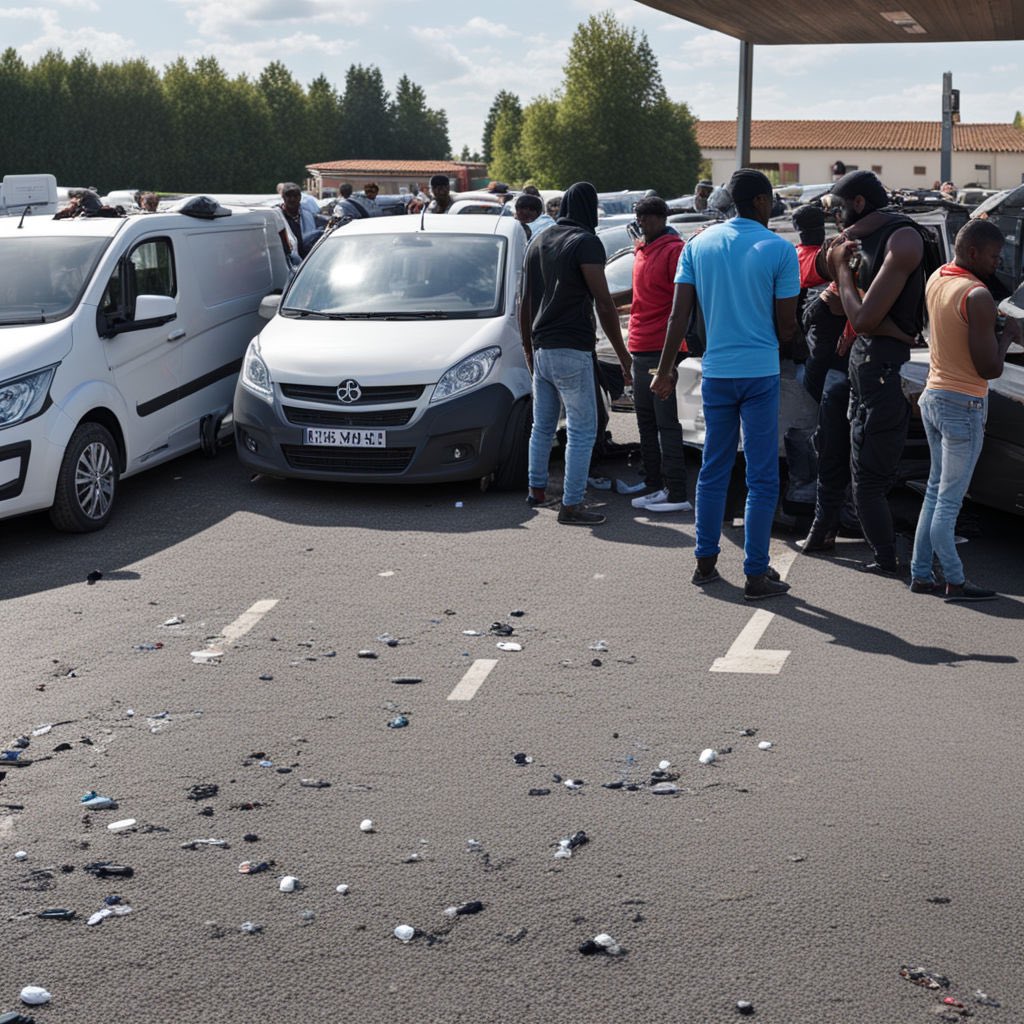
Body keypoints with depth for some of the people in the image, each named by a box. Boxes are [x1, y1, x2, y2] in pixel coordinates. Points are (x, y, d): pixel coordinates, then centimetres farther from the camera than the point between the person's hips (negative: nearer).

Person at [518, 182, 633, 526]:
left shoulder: (538, 242, 14)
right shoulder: (586, 242, -10)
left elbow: (524, 302, 18)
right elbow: (604, 303, -15)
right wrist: (622, 355, -11)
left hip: (541, 349, 8)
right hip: (572, 351, -8)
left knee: (542, 425, 20)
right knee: (582, 430, -4)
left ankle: (536, 490, 30)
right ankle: (571, 505, -5)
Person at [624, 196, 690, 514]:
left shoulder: (674, 250, -9)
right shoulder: (642, 251, 18)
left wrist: (674, 348, -19)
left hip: (661, 350, -9)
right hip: (639, 349, 9)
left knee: (666, 422, -7)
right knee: (645, 422, 11)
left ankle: (677, 494, -4)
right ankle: (655, 488, 19)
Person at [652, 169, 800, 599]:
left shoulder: (698, 244, 4)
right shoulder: (779, 249, -6)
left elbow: (679, 315, 1)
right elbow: (786, 326, -4)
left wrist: (665, 371, 5)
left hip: (715, 371, 4)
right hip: (760, 373, -4)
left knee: (713, 470, 15)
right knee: (762, 478, 1)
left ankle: (705, 562, 19)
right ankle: (756, 574, 3)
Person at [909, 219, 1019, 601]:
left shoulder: (936, 279, 6)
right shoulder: (977, 296, -20)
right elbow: (990, 369, -20)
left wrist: (993, 327, 7)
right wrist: (1007, 334, -4)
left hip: (932, 396, 8)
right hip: (963, 405, -8)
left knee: (936, 490, 16)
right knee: (949, 500, -1)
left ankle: (921, 574, 19)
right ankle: (955, 582, 10)